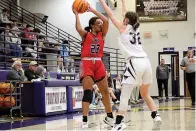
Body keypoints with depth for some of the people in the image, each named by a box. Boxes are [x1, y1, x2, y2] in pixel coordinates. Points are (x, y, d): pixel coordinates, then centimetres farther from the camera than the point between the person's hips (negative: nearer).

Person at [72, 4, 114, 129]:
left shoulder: (102, 35, 11)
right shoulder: (85, 34, 1)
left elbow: (106, 21, -4)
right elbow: (78, 28, -22)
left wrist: (93, 10, -2)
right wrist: (76, 14, -12)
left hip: (99, 64, 5)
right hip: (87, 64, -5)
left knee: (105, 92, 14)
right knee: (88, 92, -15)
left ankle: (109, 117, 30)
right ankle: (85, 121, -16)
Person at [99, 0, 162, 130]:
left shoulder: (123, 28, 4)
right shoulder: (135, 28, 20)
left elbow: (111, 15, 15)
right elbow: (126, 14, 36)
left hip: (135, 63, -7)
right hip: (146, 62, 7)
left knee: (124, 95, -10)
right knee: (145, 94, 19)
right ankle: (156, 117, 9)